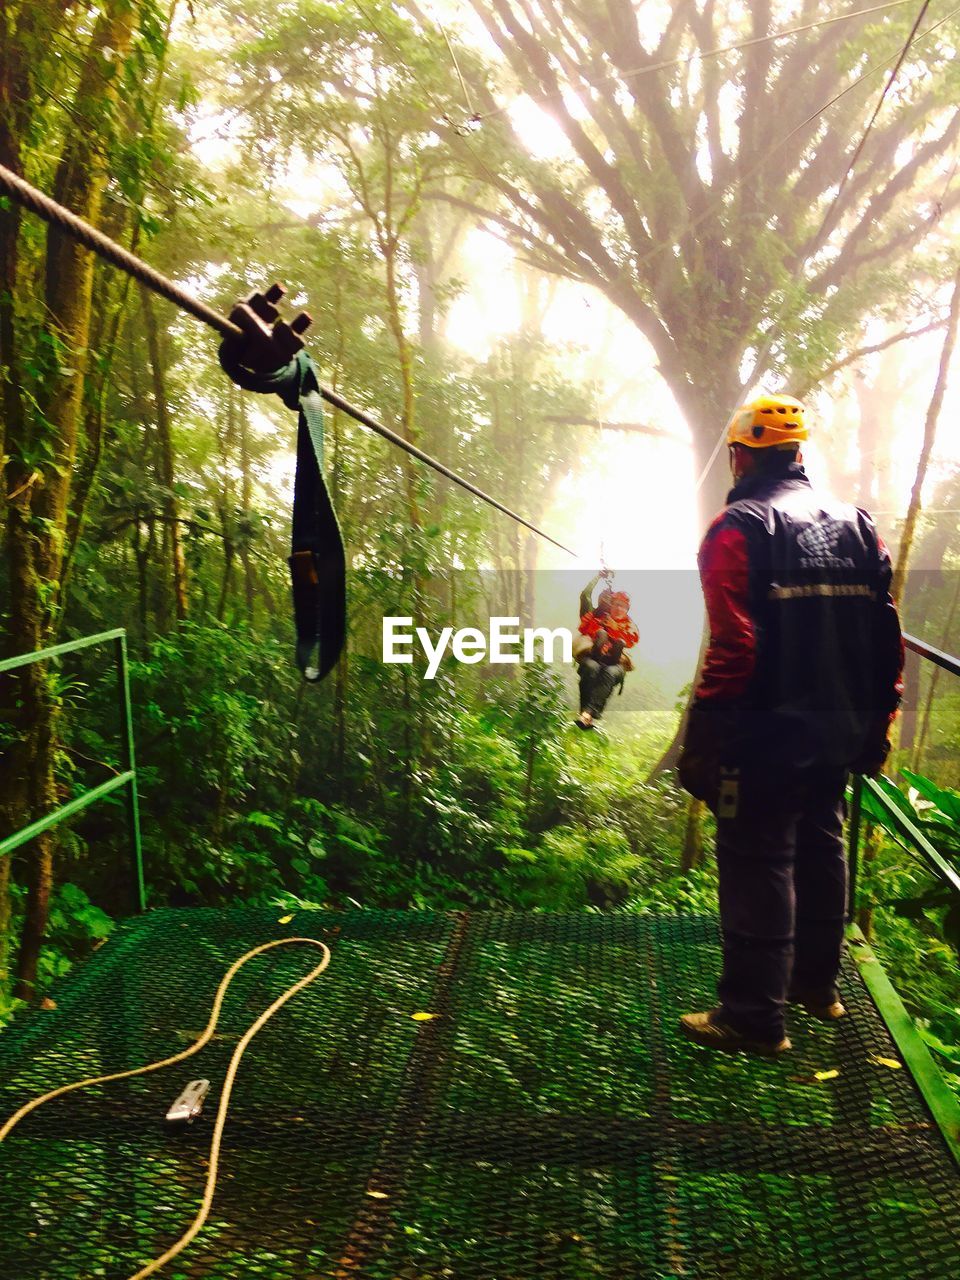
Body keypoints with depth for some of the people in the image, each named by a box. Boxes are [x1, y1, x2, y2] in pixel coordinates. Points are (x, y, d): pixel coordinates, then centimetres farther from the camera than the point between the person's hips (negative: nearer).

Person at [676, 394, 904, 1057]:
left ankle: (755, 1017, 10)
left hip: (769, 730, -7)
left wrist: (706, 729, -15)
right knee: (820, 846, 21)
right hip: (842, 728, 7)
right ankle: (817, 984, 36)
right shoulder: (856, 522, 9)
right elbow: (888, 631, 9)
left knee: (758, 862, 2)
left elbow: (734, 643, -20)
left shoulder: (740, 527, -12)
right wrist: (879, 717, 16)